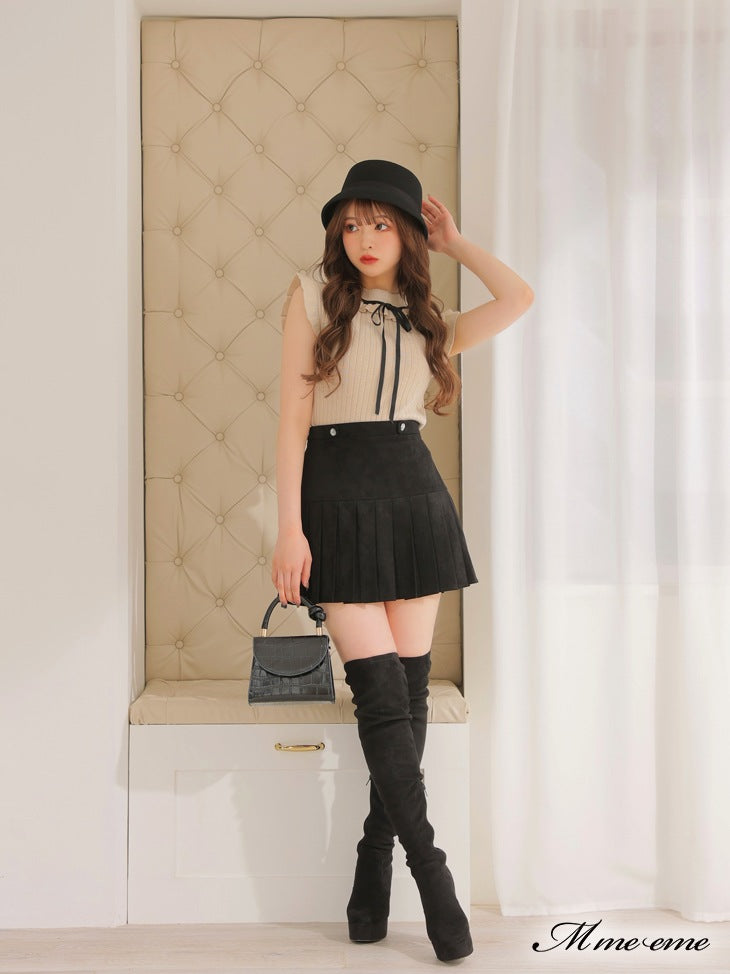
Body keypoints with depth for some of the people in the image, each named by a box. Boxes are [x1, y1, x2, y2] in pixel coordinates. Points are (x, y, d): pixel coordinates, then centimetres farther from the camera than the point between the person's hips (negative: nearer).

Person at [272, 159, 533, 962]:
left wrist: (455, 242, 13)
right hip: (339, 498, -4)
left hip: (415, 496, 4)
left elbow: (519, 299, 5)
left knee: (409, 687, 3)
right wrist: (289, 527, -10)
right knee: (381, 691, -7)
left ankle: (374, 869, 16)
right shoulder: (314, 295, 4)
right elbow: (293, 416, -3)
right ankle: (430, 873, 3)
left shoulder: (427, 321, 14)